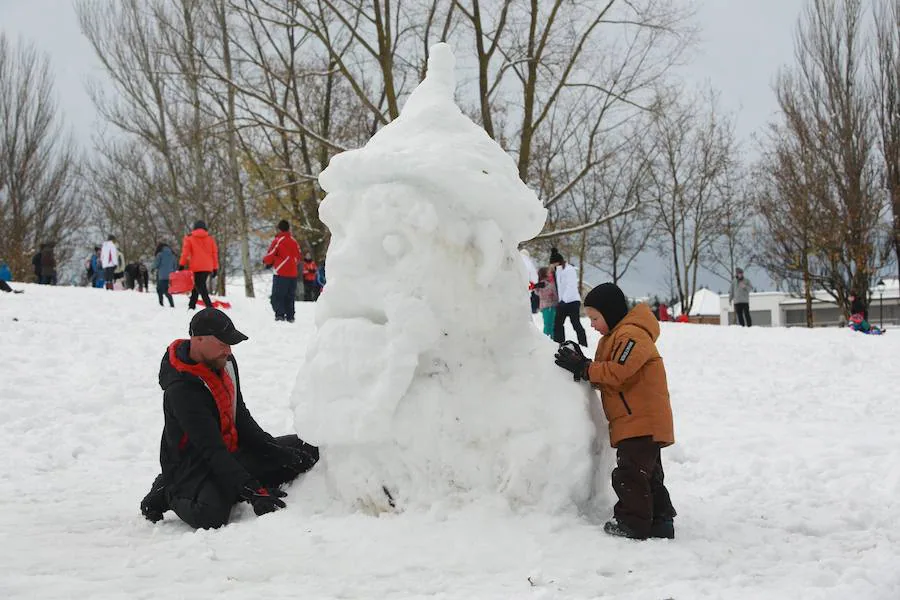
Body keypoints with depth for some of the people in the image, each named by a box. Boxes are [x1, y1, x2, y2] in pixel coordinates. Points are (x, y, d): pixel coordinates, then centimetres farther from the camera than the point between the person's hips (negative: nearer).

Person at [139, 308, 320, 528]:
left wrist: (274, 450, 1)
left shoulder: (225, 362, 1)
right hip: (192, 466, -9)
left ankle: (227, 492, 0)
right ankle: (169, 493, -4)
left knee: (307, 451, 4)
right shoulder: (181, 390, -25)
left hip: (231, 451, 9)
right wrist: (252, 491, -34)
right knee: (210, 515, -40)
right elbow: (211, 450, -28)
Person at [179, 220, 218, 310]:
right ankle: (192, 305, 19)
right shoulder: (210, 238, 12)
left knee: (200, 288, -7)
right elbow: (215, 253, 9)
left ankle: (210, 307, -22)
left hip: (196, 268, -4)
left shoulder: (189, 238, 3)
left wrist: (181, 265, -1)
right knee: (197, 286, 18)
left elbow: (185, 252, -4)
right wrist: (215, 268, 12)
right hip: (208, 268, 4)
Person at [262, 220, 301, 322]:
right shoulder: (294, 241, 10)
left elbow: (269, 257, -5)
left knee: (277, 296, -3)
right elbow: (298, 258, 17)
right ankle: (290, 316, 12)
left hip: (281, 274, -6)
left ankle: (280, 314, -16)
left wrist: (265, 261, 16)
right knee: (290, 296, 13)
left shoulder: (277, 241, -8)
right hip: (293, 274, 6)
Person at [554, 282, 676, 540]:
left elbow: (618, 373, -25)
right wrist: (581, 363, -1)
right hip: (641, 424, 11)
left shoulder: (632, 335, -15)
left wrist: (583, 368, -19)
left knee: (629, 474, -10)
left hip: (642, 423, -11)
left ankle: (634, 524, -5)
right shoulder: (613, 338, 19)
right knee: (648, 473, 15)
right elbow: (605, 375, 15)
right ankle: (661, 520, 21)